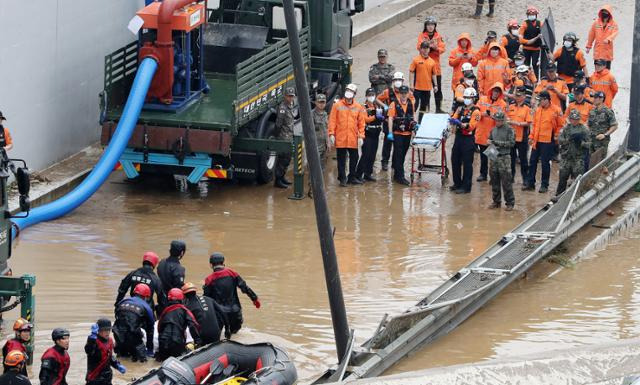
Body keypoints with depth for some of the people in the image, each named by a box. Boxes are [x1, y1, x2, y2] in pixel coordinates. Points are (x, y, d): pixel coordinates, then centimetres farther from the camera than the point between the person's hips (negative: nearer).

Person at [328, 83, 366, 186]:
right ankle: (342, 179, 10)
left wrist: (361, 136, -1)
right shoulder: (337, 105, 0)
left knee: (354, 158, 9)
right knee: (341, 160, 3)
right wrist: (331, 134, -8)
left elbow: (361, 123, 6)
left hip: (353, 139, 2)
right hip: (340, 138, -2)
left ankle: (352, 177, 21)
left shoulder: (358, 107, 5)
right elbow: (332, 120, -1)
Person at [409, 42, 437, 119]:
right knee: (415, 105, -2)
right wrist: (411, 85, -12)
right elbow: (411, 73, -6)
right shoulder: (416, 60, -4)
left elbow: (433, 74, 13)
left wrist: (435, 85, 9)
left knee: (424, 106, 11)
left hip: (427, 88, 4)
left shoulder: (431, 61, 7)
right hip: (418, 87, -4)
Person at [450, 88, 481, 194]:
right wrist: (452, 121, -17)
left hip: (468, 139, -7)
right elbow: (454, 118, 7)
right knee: (455, 161, 12)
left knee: (467, 164, -2)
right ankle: (457, 184, 24)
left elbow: (471, 126, -16)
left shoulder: (475, 111, -7)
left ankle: (466, 187, 1)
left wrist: (461, 124, -30)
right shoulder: (460, 108, 13)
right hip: (458, 137, 7)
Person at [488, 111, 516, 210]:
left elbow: (511, 143, -11)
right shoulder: (493, 130, 11)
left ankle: (510, 202, 1)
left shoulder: (508, 129, -5)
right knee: (494, 181, 9)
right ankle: (496, 201, 20)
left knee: (506, 181, -6)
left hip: (504, 157, -6)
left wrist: (498, 143, -15)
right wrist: (490, 142, -1)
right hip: (494, 157, 6)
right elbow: (490, 139, 23)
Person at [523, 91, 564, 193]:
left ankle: (544, 185, 9)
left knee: (545, 163, 0)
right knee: (532, 161, 8)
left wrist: (556, 136, -6)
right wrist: (531, 137, 11)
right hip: (536, 141, 6)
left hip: (548, 141, -6)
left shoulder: (556, 110, -7)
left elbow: (561, 125, -1)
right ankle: (530, 183, 18)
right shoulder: (538, 110, 10)